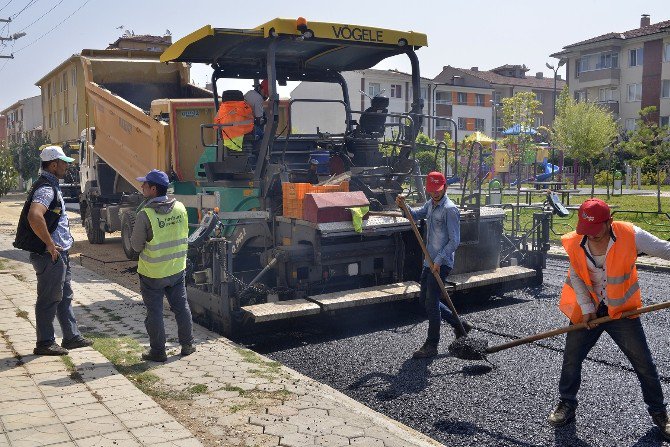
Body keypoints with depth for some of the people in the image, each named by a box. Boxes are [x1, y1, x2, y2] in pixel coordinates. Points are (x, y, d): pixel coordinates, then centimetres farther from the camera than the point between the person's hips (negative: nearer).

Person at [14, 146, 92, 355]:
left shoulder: (52, 186, 15)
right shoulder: (46, 189, -18)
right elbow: (34, 216, -35)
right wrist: (50, 244, -26)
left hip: (60, 254, 10)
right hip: (50, 255, -10)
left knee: (64, 296, 16)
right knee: (49, 299, 0)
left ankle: (72, 337, 26)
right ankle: (45, 344, 10)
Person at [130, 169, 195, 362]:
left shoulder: (145, 214, -20)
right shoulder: (180, 208, -4)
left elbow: (136, 246, -12)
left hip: (152, 273, -5)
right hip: (177, 269, 5)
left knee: (154, 312, 8)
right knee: (181, 306, 17)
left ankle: (158, 351, 17)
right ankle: (187, 345, 28)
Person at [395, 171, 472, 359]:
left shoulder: (450, 209, -16)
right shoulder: (430, 204, 12)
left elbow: (454, 241, -18)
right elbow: (415, 215, 24)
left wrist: (439, 260, -22)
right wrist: (403, 206, 4)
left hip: (442, 264, -9)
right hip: (430, 262, 9)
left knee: (431, 303, -6)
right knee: (424, 300, 15)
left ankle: (431, 346, 6)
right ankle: (460, 325, 28)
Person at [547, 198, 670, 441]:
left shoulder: (630, 235, -21)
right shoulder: (575, 243, -13)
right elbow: (576, 277, -2)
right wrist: (586, 308, -8)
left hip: (622, 311, -1)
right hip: (587, 311, 2)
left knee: (644, 365, 5)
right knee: (571, 359, 7)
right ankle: (567, 404, 30)